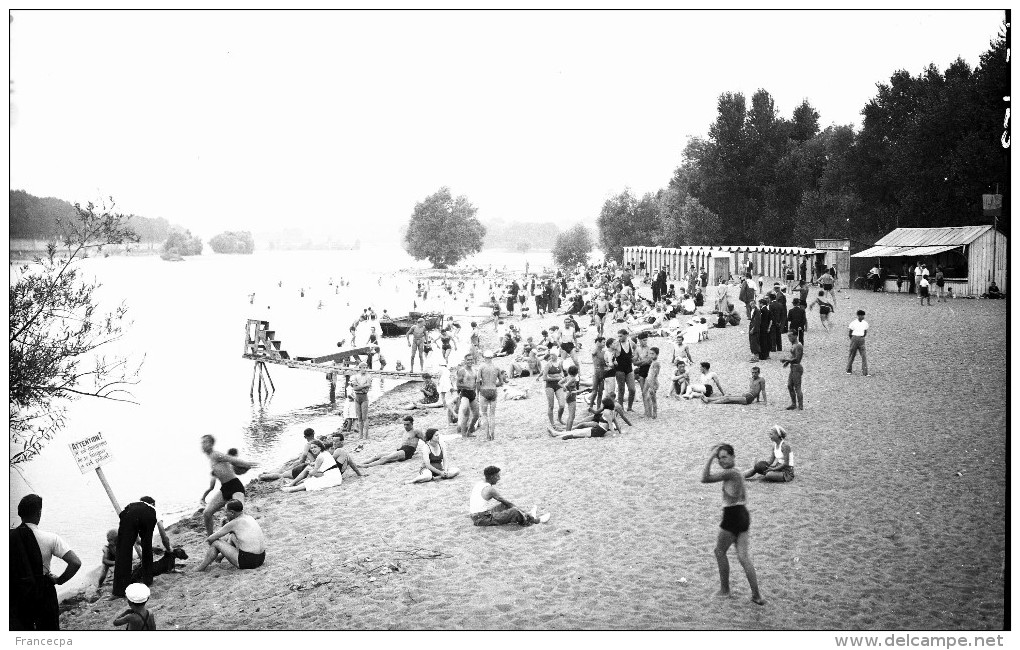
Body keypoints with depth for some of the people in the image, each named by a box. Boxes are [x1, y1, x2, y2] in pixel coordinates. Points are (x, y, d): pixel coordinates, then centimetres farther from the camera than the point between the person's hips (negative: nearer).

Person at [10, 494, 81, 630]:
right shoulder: (50, 538, -14)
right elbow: (76, 563, -20)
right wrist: (59, 580, -5)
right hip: (43, 593, -2)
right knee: (48, 629, 16)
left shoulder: (10, 537, -9)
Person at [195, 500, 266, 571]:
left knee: (216, 543, 6)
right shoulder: (249, 518, 11)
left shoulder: (234, 523, -12)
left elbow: (212, 538, -1)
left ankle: (201, 567, 22)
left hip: (247, 561, -8)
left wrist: (208, 540, 21)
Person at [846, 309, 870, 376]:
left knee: (864, 356, -6)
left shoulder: (865, 323, 5)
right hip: (854, 339, -3)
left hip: (861, 340, 3)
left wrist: (862, 338, 10)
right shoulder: (853, 323, -7)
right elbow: (850, 333, 0)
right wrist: (852, 340, 7)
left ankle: (865, 373, -8)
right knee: (852, 355, 5)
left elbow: (865, 333, 16)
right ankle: (849, 370, 22)